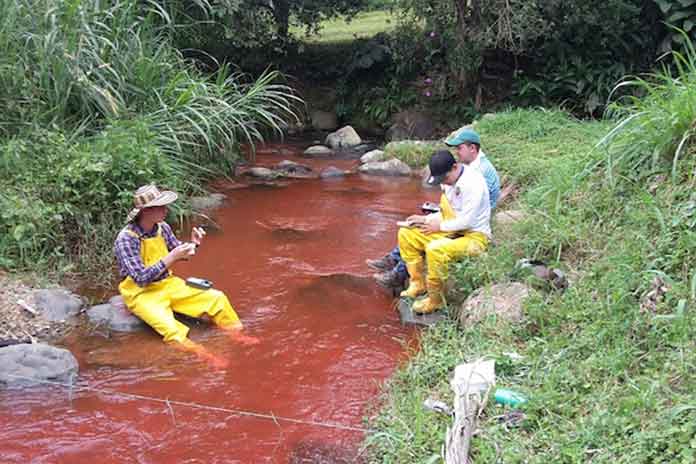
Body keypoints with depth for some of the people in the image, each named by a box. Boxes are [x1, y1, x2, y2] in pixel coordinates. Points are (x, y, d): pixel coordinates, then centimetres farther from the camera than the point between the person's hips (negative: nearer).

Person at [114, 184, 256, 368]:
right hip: (142, 293, -6)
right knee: (173, 331, -34)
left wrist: (193, 243, -7)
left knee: (217, 298, -4)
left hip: (168, 285, 6)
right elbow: (141, 278, -25)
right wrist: (171, 258, -28)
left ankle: (236, 335, 14)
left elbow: (180, 253, 15)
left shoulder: (162, 228, -2)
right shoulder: (125, 239, -22)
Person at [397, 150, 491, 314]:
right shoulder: (449, 180, 5)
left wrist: (439, 226, -13)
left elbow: (467, 220, -25)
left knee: (435, 249, -35)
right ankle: (418, 283, 7)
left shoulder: (473, 182, -23)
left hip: (474, 237, -9)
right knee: (406, 234, 1)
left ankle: (435, 300, -17)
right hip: (452, 232, 9)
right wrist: (426, 219, -1)